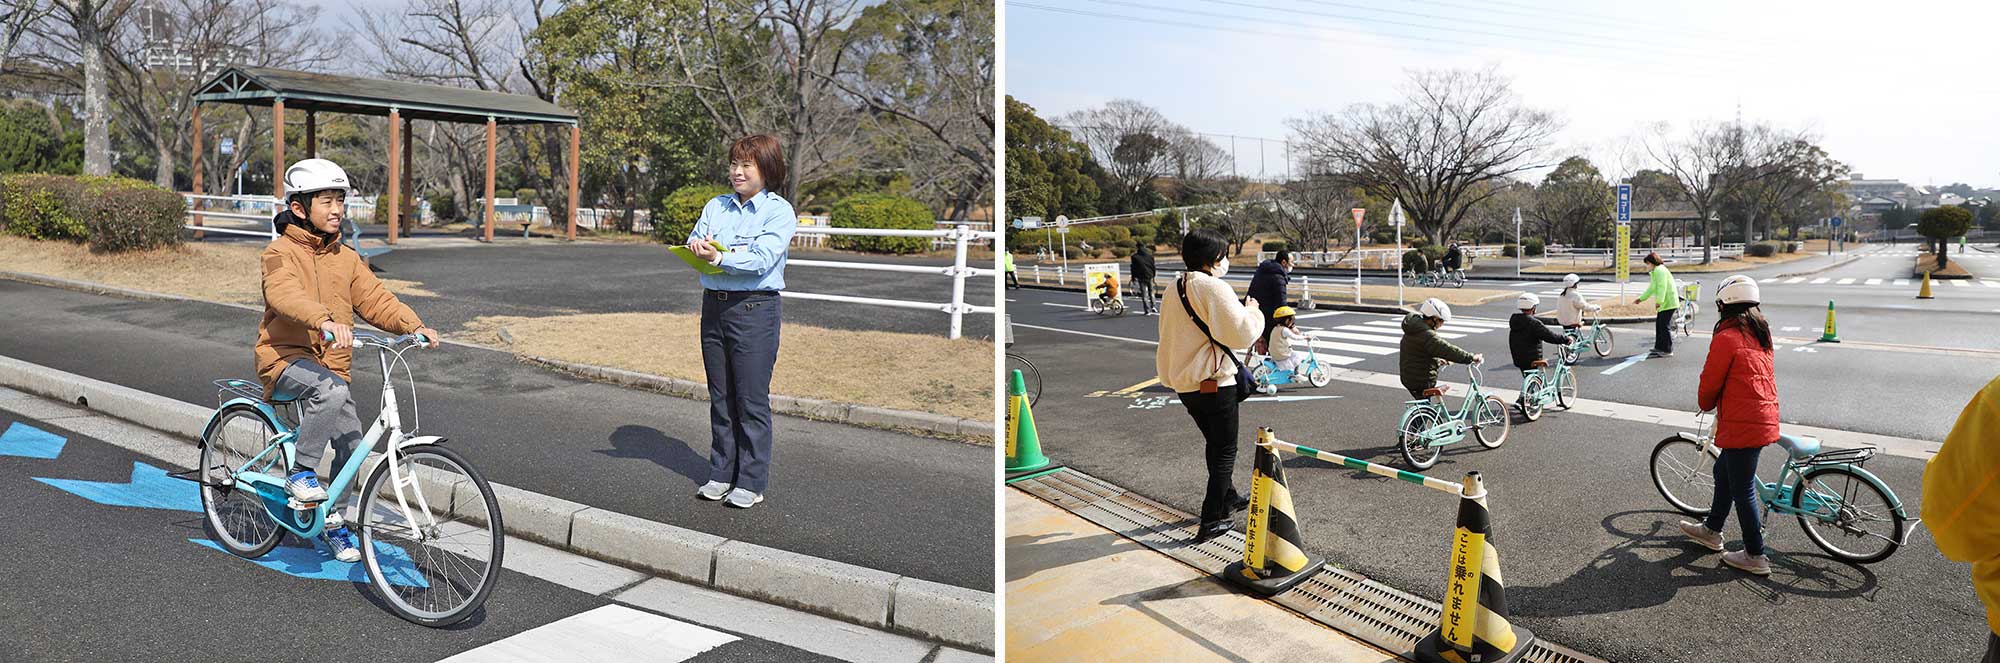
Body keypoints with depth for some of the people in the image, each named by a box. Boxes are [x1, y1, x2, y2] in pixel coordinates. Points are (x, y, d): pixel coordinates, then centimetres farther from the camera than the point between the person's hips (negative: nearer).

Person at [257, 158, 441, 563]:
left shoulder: (346, 259, 11)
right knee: (331, 390, -36)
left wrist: (413, 325, -14)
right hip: (286, 359, -5)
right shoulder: (281, 252, -8)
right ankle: (300, 472, -18)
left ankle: (334, 522, 18)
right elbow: (286, 293, -27)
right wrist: (324, 320, -46)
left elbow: (374, 299, 4)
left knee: (352, 445, -2)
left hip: (332, 366, 6)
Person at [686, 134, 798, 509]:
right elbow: (694, 242, 6)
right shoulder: (716, 206, 14)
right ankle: (721, 474, 22)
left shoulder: (779, 211, -4)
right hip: (714, 305, 6)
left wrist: (721, 258, -29)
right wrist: (698, 247, -17)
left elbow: (762, 259, -16)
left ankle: (752, 482, 7)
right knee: (720, 397, 12)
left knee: (751, 400, -2)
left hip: (756, 309, -5)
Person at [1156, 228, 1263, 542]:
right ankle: (1211, 521, 3)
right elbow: (1242, 333, -23)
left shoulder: (1175, 289, 10)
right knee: (1225, 450, 4)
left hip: (1183, 383, 8)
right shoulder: (1213, 288, -18)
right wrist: (1252, 310, -5)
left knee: (1213, 442, 25)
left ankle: (1228, 498, 42)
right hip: (1214, 382, -8)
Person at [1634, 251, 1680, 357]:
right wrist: (1641, 299, 25)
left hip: (1668, 302, -11)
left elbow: (1662, 287, -24)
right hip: (1663, 303, 11)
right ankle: (1659, 348, 23)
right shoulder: (1655, 271, 18)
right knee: (1659, 325, 15)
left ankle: (1668, 350, -2)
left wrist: (1658, 302, -29)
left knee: (1665, 326, -6)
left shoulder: (1660, 270, -15)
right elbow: (1651, 288, 25)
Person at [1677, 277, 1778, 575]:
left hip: (1741, 425, -9)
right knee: (1724, 471, 24)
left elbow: (1710, 382, -12)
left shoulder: (1726, 337, -16)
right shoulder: (1760, 335, 10)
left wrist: (1705, 404, 10)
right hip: (1765, 419, 9)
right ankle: (1712, 530, 37)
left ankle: (1755, 556, 10)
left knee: (1742, 488, 1)